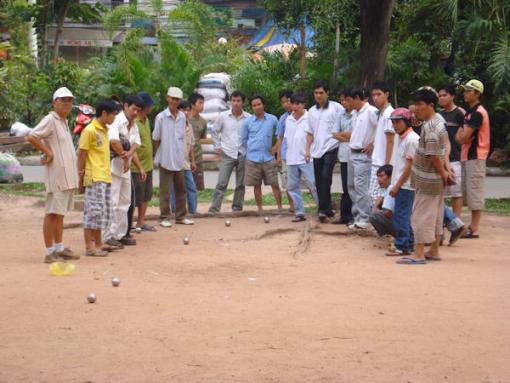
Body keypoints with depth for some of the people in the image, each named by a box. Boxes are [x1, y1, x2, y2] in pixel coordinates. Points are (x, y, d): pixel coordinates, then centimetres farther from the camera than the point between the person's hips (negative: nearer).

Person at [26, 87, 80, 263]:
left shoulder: (64, 121, 16)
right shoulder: (50, 120, -12)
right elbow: (31, 137, -23)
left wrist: (76, 170, 13)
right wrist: (48, 153, -17)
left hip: (68, 176, 9)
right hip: (57, 175, -9)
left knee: (60, 213, 15)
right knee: (52, 213, -6)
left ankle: (59, 248, 22)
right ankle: (50, 252, -3)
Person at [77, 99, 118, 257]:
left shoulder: (104, 130, 16)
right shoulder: (89, 130, -11)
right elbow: (81, 155, -11)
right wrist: (81, 177, -12)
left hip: (105, 177, 9)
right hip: (94, 178, -9)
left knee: (104, 211, 13)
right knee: (94, 211, -7)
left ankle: (98, 243, 22)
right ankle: (89, 247, -4)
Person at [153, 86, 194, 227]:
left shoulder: (182, 117, 5)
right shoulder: (161, 117, -9)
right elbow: (156, 139, -3)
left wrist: (182, 154, 8)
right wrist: (161, 154, -1)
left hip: (179, 160, 5)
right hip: (166, 160, -5)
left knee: (181, 189, 10)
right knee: (165, 190, 1)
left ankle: (181, 216, 20)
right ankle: (164, 217, 8)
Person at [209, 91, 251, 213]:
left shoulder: (248, 118, -2)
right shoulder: (223, 116, -1)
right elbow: (215, 132, 11)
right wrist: (217, 147, 5)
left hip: (243, 155, 1)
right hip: (227, 154, -1)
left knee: (241, 184, 9)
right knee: (221, 183, -8)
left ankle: (237, 207, 20)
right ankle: (214, 208, -7)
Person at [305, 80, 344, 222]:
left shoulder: (336, 108, -4)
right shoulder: (312, 111, 12)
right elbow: (310, 133, 15)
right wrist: (308, 150, 7)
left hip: (330, 148, -6)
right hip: (317, 150, 6)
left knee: (325, 177, -18)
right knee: (319, 182, 8)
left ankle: (323, 209, -18)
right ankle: (326, 209, 19)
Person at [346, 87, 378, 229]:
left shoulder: (371, 111, -13)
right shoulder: (354, 113, 14)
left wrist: (372, 144, -14)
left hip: (362, 155, -9)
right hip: (352, 153, 9)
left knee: (360, 186, -10)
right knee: (351, 185, 12)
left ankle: (364, 219, -6)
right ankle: (357, 215, 20)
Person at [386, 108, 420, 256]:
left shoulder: (412, 139, -14)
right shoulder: (401, 138, 15)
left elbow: (410, 165, -16)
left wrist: (397, 185, -15)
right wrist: (395, 185, 15)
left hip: (406, 185, -9)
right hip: (401, 185, 9)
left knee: (400, 216, -8)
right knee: (404, 216, 13)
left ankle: (402, 247, -4)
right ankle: (409, 245, 19)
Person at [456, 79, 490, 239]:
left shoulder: (477, 113, -15)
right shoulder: (470, 112, 17)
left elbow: (464, 138, -18)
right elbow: (461, 135, 19)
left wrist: (460, 136, 2)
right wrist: (461, 135, -3)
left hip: (475, 157, -10)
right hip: (468, 156, 10)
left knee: (475, 193, -8)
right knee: (468, 193, 13)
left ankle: (474, 230, -6)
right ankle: (473, 225, 20)